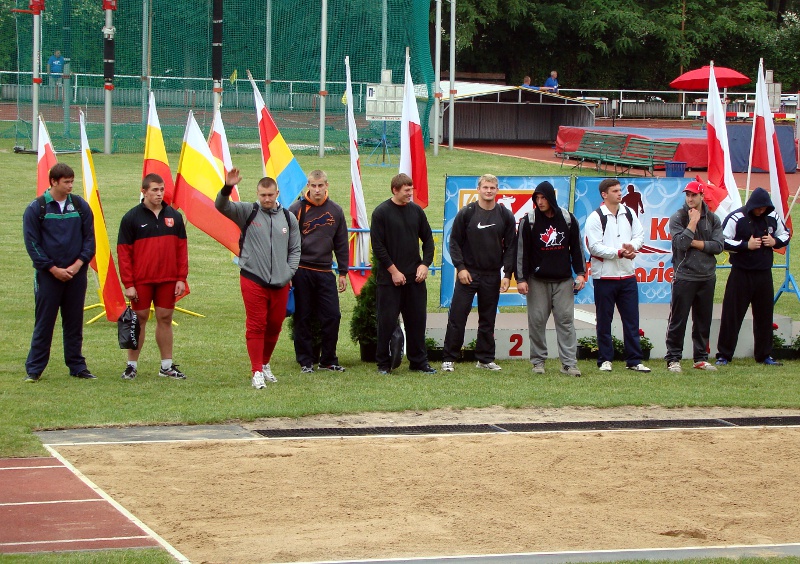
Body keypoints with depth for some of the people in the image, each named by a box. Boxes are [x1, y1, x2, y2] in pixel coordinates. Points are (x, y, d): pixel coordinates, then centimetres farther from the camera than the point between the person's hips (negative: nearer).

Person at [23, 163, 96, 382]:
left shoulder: (80, 206, 5)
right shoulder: (36, 208, -4)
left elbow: (89, 238, 7)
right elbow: (32, 243, -4)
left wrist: (78, 264, -7)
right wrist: (53, 269, -10)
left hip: (76, 273, 3)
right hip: (48, 274, -3)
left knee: (74, 323, 8)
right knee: (44, 323, 0)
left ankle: (77, 366, 15)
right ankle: (34, 369, 5)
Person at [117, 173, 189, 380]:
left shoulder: (174, 216, 7)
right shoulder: (132, 218, -3)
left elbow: (181, 249, 8)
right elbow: (123, 252, -4)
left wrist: (181, 278, 1)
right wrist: (128, 284, -9)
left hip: (168, 280, 3)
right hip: (141, 281, -3)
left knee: (165, 319, 7)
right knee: (139, 320, 2)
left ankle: (167, 366, 14)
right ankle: (131, 365, 11)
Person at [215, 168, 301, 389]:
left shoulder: (288, 218, 7)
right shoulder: (247, 212, -1)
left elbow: (295, 250, 14)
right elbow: (221, 206, -16)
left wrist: (289, 273, 1)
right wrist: (227, 188, -34)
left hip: (280, 284, 3)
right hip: (253, 280, -3)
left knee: (275, 326, 12)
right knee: (256, 326, -4)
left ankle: (265, 364, 31)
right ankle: (257, 372, 0)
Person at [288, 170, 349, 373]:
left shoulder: (335, 211, 7)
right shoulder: (296, 209, -3)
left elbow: (341, 244, 13)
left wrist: (343, 272, 11)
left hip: (325, 271, 3)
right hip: (301, 271, -3)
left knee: (332, 316, -1)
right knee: (303, 318, 2)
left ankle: (328, 360, 11)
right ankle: (306, 361, 11)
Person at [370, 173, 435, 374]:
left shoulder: (416, 211, 7)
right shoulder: (381, 212, -6)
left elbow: (428, 239, 14)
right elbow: (378, 246, -9)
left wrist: (425, 264, 0)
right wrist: (393, 271, -12)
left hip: (415, 276, 4)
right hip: (389, 277, -4)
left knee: (417, 319, 7)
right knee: (387, 320, -1)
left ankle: (419, 361, 15)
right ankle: (383, 363, 8)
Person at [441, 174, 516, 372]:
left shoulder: (506, 216, 3)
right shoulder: (466, 213, -3)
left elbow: (510, 247, 5)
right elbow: (454, 242, 0)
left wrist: (507, 274, -2)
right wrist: (460, 267, -10)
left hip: (492, 276, 2)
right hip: (468, 274, -2)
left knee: (488, 319, 9)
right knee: (457, 317, -3)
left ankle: (485, 358, 18)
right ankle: (449, 358, 3)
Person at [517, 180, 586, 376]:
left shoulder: (568, 219, 5)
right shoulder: (529, 221, -1)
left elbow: (577, 247, 11)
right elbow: (522, 251, -1)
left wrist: (580, 273, 4)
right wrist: (521, 279, -7)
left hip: (563, 280, 1)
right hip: (537, 281, -1)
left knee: (566, 320, -3)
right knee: (537, 321, -1)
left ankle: (569, 363, -3)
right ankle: (538, 361, 9)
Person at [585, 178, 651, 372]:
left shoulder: (629, 214, 9)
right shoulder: (595, 218, -7)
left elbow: (639, 234, 10)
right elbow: (595, 247, -13)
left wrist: (632, 247, -12)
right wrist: (619, 252, -17)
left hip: (628, 276, 4)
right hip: (604, 277, -4)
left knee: (631, 320, 4)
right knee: (604, 321, 4)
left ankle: (634, 360, 8)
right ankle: (604, 360, 12)